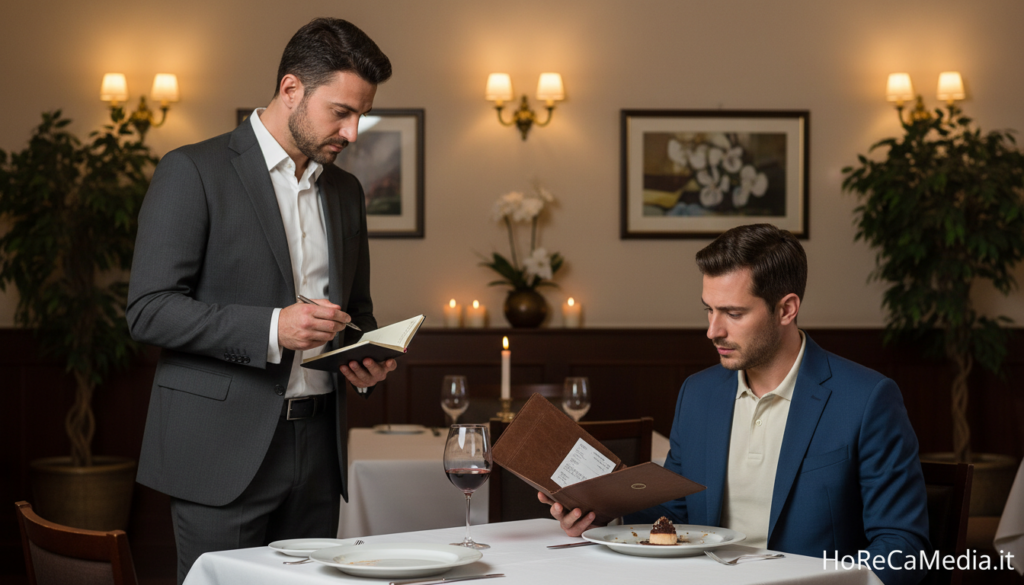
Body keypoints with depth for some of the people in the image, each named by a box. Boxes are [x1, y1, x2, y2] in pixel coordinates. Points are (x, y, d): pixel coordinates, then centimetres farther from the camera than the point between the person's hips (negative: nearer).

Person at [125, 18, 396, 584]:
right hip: (224, 449, -6)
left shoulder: (345, 191, 16)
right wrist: (271, 329, -22)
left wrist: (368, 359, 3)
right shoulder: (193, 172, -5)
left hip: (317, 446, 6)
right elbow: (149, 309, -12)